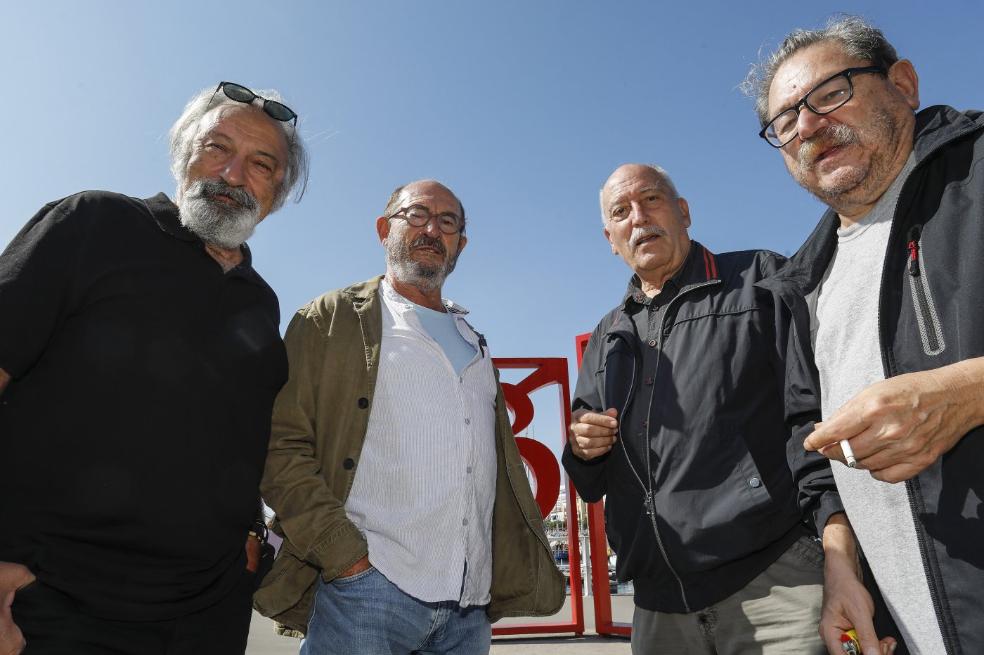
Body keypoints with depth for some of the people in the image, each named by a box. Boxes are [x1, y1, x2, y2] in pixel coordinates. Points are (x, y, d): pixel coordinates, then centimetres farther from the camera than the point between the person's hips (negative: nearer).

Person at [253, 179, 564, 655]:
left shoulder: (474, 344, 18)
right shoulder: (331, 320, 2)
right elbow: (281, 448, -6)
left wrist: (529, 573, 9)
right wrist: (345, 556, -14)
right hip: (366, 588, -4)